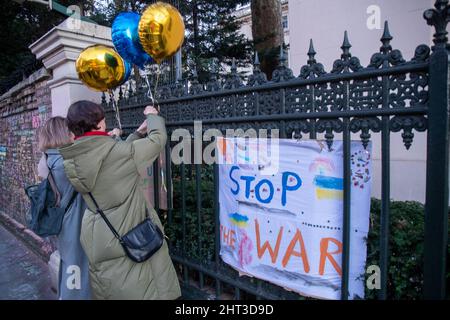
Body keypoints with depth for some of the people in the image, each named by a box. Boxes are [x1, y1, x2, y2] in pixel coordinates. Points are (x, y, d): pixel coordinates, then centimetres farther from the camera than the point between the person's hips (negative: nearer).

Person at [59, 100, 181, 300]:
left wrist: (138, 133, 17)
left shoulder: (72, 160, -1)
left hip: (95, 238, 7)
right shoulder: (118, 152, -22)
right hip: (127, 238, -7)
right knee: (140, 292, 9)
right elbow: (158, 138, -8)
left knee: (105, 292, 22)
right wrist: (152, 116, 11)